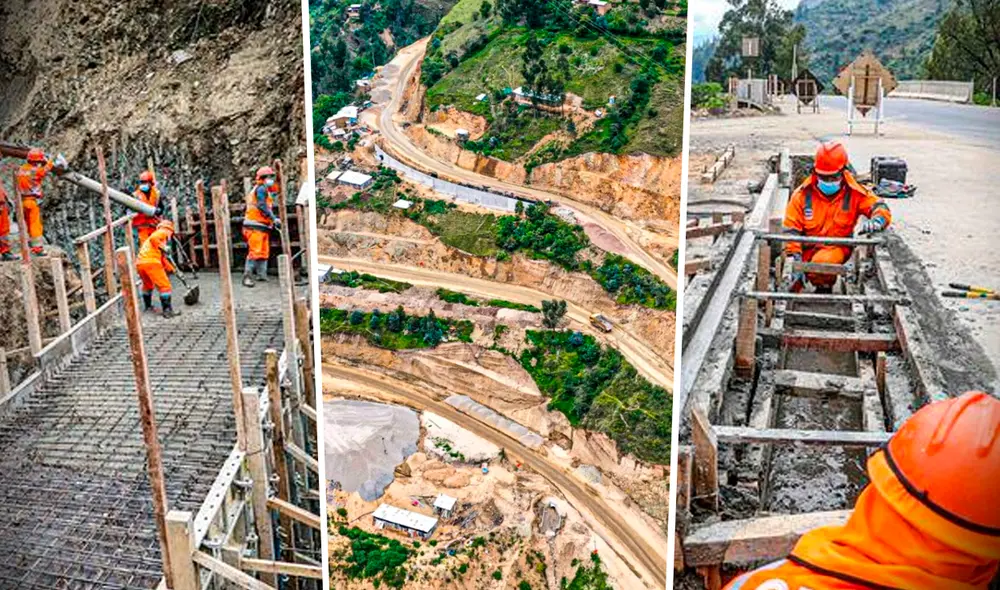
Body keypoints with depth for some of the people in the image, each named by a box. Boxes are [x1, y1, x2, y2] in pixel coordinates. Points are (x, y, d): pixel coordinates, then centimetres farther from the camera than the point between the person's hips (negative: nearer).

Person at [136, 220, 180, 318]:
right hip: (151, 262, -9)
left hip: (139, 263, 9)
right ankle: (167, 310, -11)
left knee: (147, 285, 31)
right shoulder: (162, 232, 10)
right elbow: (153, 238, -15)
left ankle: (147, 306, 44)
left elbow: (163, 258, 38)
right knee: (165, 286, -6)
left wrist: (173, 270, 38)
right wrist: (163, 247, -9)